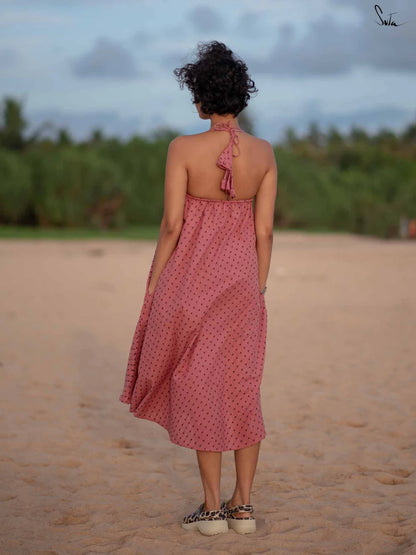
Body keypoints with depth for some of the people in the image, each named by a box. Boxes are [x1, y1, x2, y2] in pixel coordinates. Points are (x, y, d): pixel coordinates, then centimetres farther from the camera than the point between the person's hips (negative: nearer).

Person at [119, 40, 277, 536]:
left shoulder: (184, 148, -11)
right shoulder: (264, 153, 0)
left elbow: (171, 224, -12)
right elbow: (264, 230, 1)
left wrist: (152, 288, -2)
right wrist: (257, 291, 10)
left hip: (191, 275, -3)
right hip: (241, 278, 4)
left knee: (199, 388, 5)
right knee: (242, 388, 11)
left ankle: (212, 507, 8)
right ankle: (243, 505, 14)